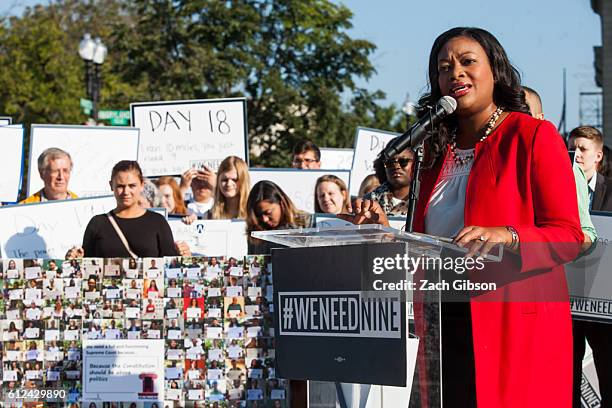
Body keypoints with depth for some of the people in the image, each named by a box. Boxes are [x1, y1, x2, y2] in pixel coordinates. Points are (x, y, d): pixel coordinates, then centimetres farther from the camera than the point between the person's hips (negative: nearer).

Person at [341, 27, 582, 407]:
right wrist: (387, 232, 3)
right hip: (447, 328, 6)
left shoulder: (533, 136, -3)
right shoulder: (438, 150, 16)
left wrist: (505, 236, -25)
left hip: (515, 325, -5)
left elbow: (568, 237, -9)